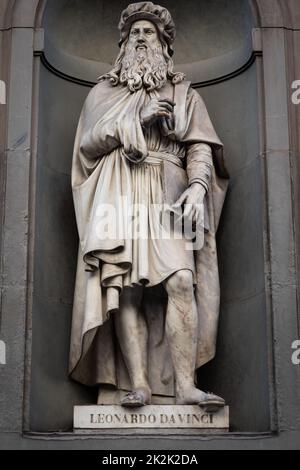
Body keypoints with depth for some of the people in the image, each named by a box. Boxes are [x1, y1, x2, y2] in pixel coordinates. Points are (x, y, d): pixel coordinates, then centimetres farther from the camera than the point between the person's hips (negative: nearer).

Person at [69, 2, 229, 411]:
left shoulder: (184, 94, 20)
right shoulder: (104, 92, 21)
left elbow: (200, 147, 7)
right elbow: (87, 144, 9)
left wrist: (198, 185, -13)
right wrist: (136, 119, -2)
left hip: (167, 197, 0)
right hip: (118, 197, 1)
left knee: (181, 281, -19)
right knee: (124, 286, -13)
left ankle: (184, 385, -20)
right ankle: (137, 383, -14)